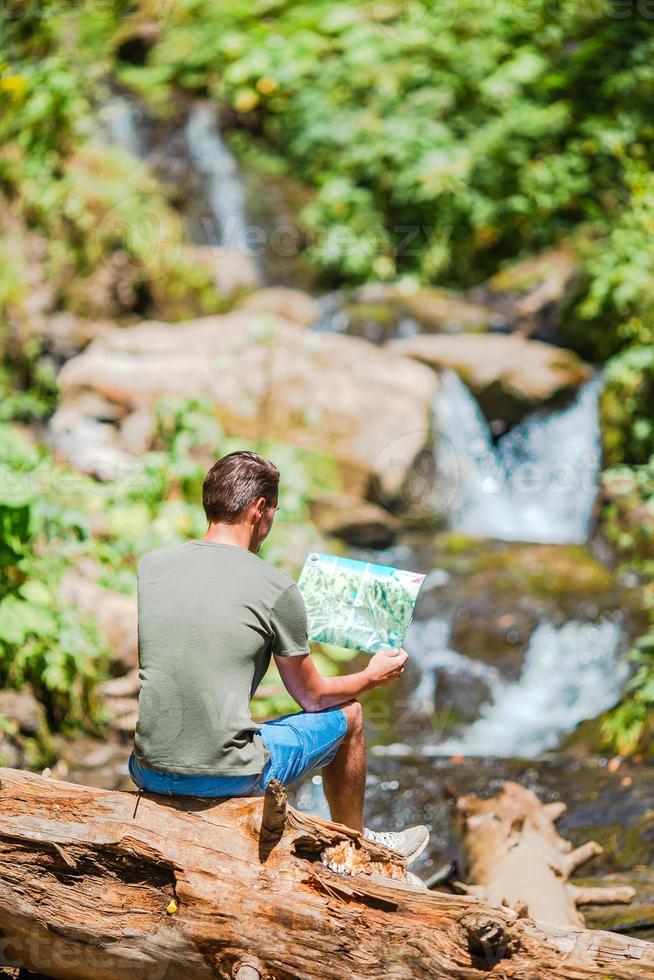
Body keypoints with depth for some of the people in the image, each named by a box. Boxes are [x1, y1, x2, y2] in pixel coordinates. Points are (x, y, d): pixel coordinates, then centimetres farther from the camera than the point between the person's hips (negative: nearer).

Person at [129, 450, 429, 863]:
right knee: (346, 714, 20)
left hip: (147, 772, 5)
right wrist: (371, 678, 25)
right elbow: (312, 696, 4)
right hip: (228, 776, -5)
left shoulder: (148, 566, 3)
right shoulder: (277, 588, -9)